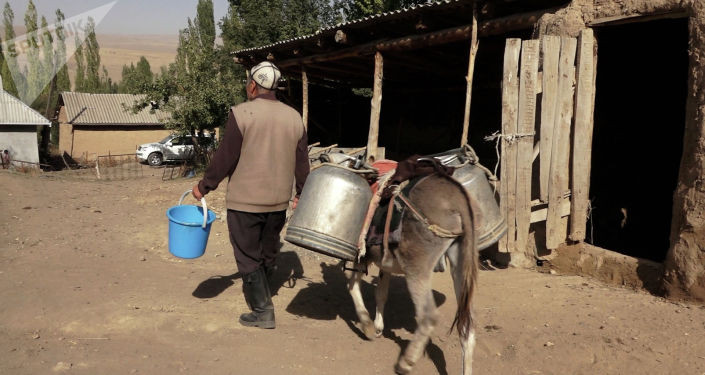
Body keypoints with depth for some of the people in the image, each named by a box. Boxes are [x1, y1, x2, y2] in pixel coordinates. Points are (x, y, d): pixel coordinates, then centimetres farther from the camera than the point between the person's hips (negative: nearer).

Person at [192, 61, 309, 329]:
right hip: (278, 200, 5)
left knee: (249, 257, 6)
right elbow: (302, 163, 8)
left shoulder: (241, 113, -12)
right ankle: (260, 293, 38)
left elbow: (225, 158, -12)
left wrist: (204, 187, 1)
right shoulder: (294, 117, 4)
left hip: (245, 200, -5)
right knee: (268, 252, 20)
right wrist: (301, 194, 19)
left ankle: (262, 311, 8)